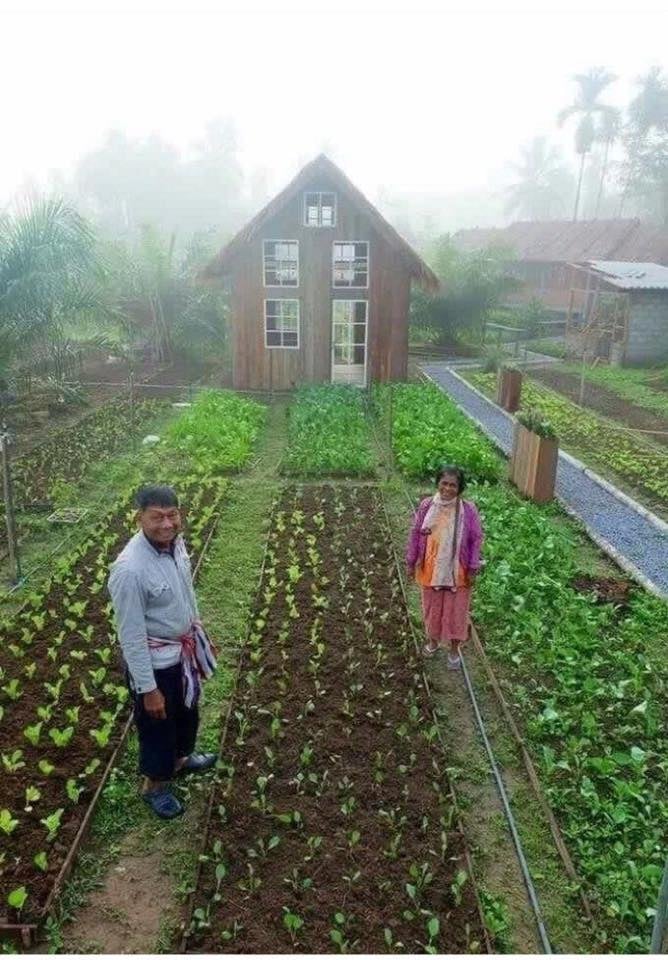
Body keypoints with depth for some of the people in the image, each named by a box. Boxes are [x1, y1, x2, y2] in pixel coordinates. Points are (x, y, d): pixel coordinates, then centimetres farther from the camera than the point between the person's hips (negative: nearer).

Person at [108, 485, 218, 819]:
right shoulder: (130, 569, -33)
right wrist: (148, 688, -19)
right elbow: (131, 636, -25)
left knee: (187, 710, 29)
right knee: (157, 724, 17)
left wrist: (198, 633, 17)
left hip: (184, 647, 7)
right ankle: (154, 786, 43)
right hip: (155, 660, -7)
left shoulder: (176, 542, -10)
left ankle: (180, 759, 57)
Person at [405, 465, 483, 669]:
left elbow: (476, 539, -7)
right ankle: (433, 639, 44)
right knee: (432, 606, 19)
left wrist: (473, 568, -7)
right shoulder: (426, 506, -9)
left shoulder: (468, 509, -15)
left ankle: (454, 649, 33)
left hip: (457, 570, -2)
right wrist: (410, 562, 3)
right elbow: (416, 534, -1)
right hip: (430, 569, 2)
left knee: (456, 610, 12)